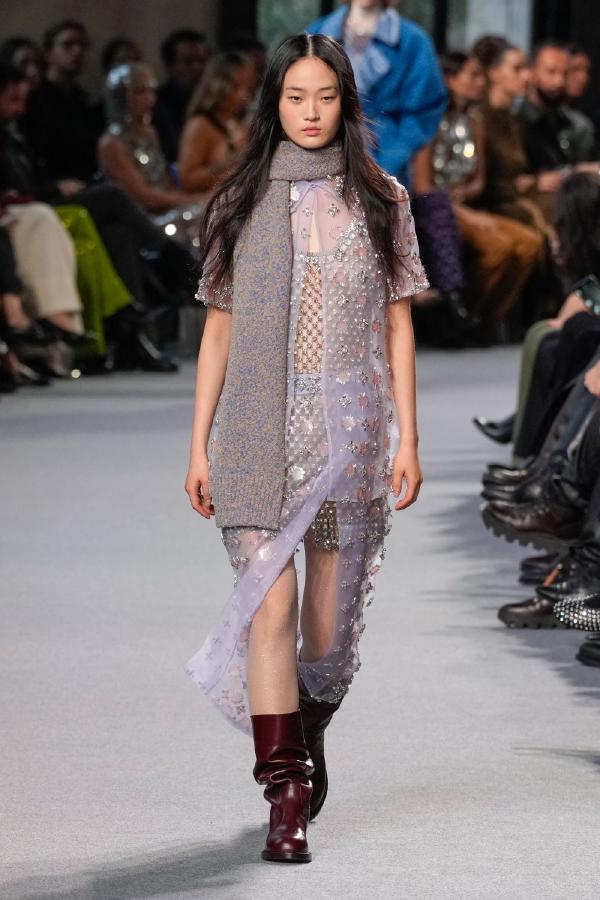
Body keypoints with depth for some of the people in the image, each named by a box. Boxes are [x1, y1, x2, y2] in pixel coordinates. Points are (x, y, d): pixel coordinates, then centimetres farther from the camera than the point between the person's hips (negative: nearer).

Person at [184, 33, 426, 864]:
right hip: (259, 433, 0)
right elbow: (219, 329, 10)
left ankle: (307, 741, 33)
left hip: (349, 429, 1)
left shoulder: (379, 201, 6)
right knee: (269, 607, -13)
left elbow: (398, 324, 7)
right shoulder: (240, 204, 7)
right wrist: (199, 445, 6)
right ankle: (287, 794, -11)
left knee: (331, 618, 6)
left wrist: (407, 437, 0)